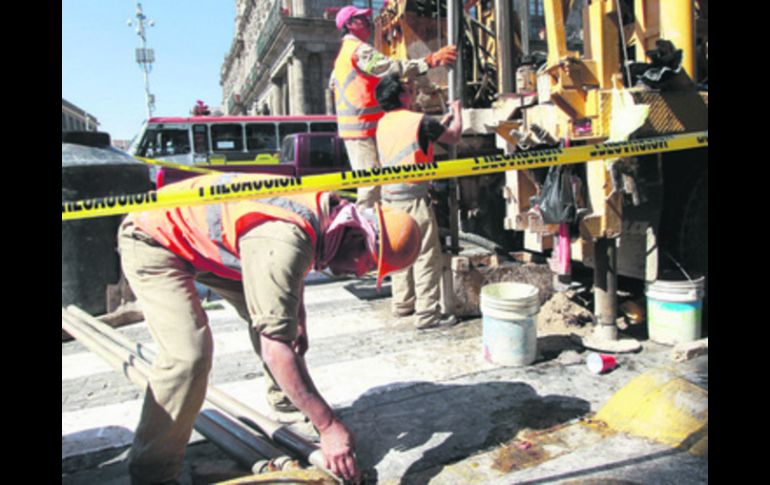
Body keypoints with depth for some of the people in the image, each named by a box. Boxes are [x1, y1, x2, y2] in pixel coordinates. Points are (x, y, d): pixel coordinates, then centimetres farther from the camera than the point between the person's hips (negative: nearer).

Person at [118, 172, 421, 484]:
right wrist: (328, 426, -33)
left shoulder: (326, 209, -9)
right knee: (189, 353, -22)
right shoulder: (286, 240, -39)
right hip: (152, 244, -9)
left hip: (203, 235, 9)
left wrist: (299, 322, 13)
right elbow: (275, 346, -38)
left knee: (271, 312, 6)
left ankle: (284, 399, 26)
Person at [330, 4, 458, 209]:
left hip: (352, 128, 11)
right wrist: (430, 61, -30)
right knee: (372, 184, -12)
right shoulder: (359, 50, -12)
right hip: (364, 127, -11)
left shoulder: (343, 52, 22)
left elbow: (332, 83, 34)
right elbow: (391, 67, -25)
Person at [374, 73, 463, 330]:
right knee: (426, 256, -1)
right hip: (413, 198, -8)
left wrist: (446, 117, 29)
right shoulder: (419, 120, -11)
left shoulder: (383, 123, 12)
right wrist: (457, 112, 20)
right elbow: (454, 137, 3)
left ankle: (402, 303, 27)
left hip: (389, 197, 8)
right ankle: (427, 313, 2)